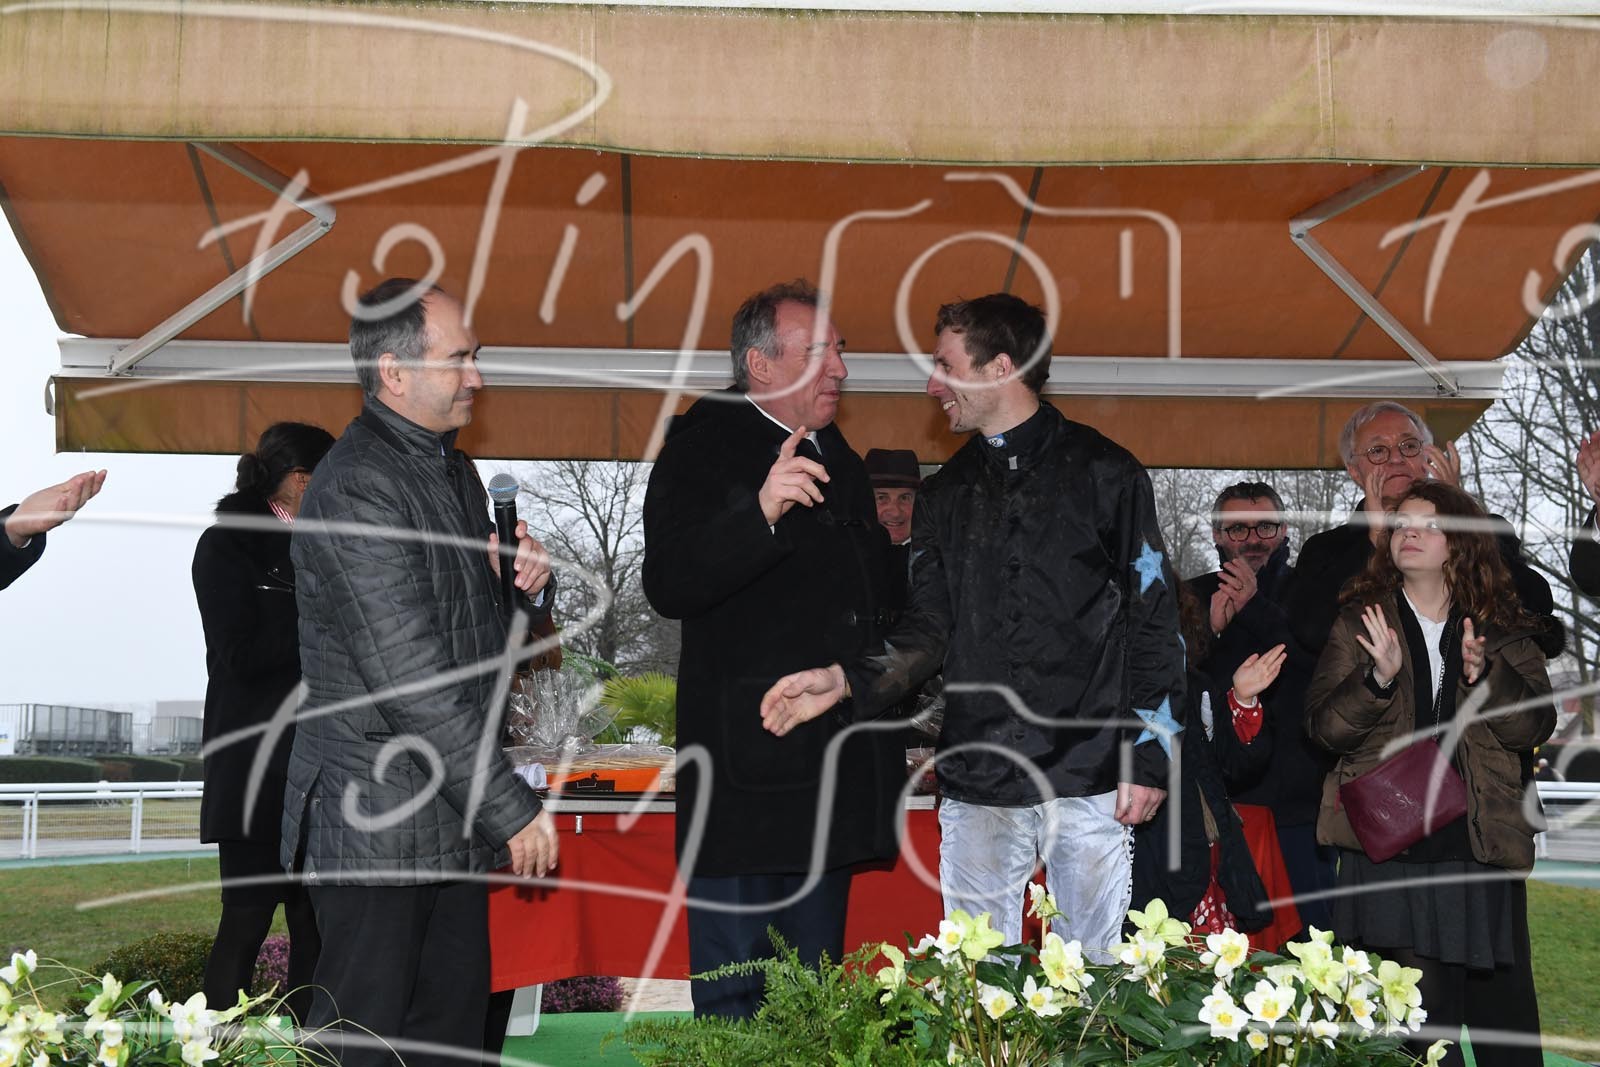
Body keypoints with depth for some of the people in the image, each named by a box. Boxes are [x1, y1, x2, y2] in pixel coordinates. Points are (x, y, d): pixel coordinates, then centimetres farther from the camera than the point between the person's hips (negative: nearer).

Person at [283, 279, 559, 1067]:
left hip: (453, 820, 9)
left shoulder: (454, 471, 14)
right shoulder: (356, 488, -17)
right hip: (376, 825, -9)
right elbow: (409, 677, -22)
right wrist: (512, 808, -19)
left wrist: (527, 590, 1)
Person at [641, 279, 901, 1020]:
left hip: (833, 764, 8)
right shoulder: (703, 446, -7)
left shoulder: (836, 458, 17)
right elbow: (670, 586, -23)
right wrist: (763, 510, -35)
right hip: (747, 771, -7)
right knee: (734, 997, -2)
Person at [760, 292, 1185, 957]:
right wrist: (847, 680, -7)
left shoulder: (1104, 474, 1)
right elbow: (928, 630, 11)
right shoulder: (946, 494, 14)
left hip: (1089, 781, -3)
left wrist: (1149, 755, -5)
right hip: (976, 786, 4)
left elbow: (1153, 620, 1)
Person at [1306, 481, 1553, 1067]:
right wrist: (1379, 677, -19)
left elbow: (1534, 725, 0)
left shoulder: (1505, 632, 10)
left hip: (1481, 848, 1)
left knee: (1503, 1015, 5)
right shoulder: (1360, 623, 8)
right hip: (1389, 848, -1)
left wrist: (1485, 674, -17)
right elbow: (1324, 726, -1)